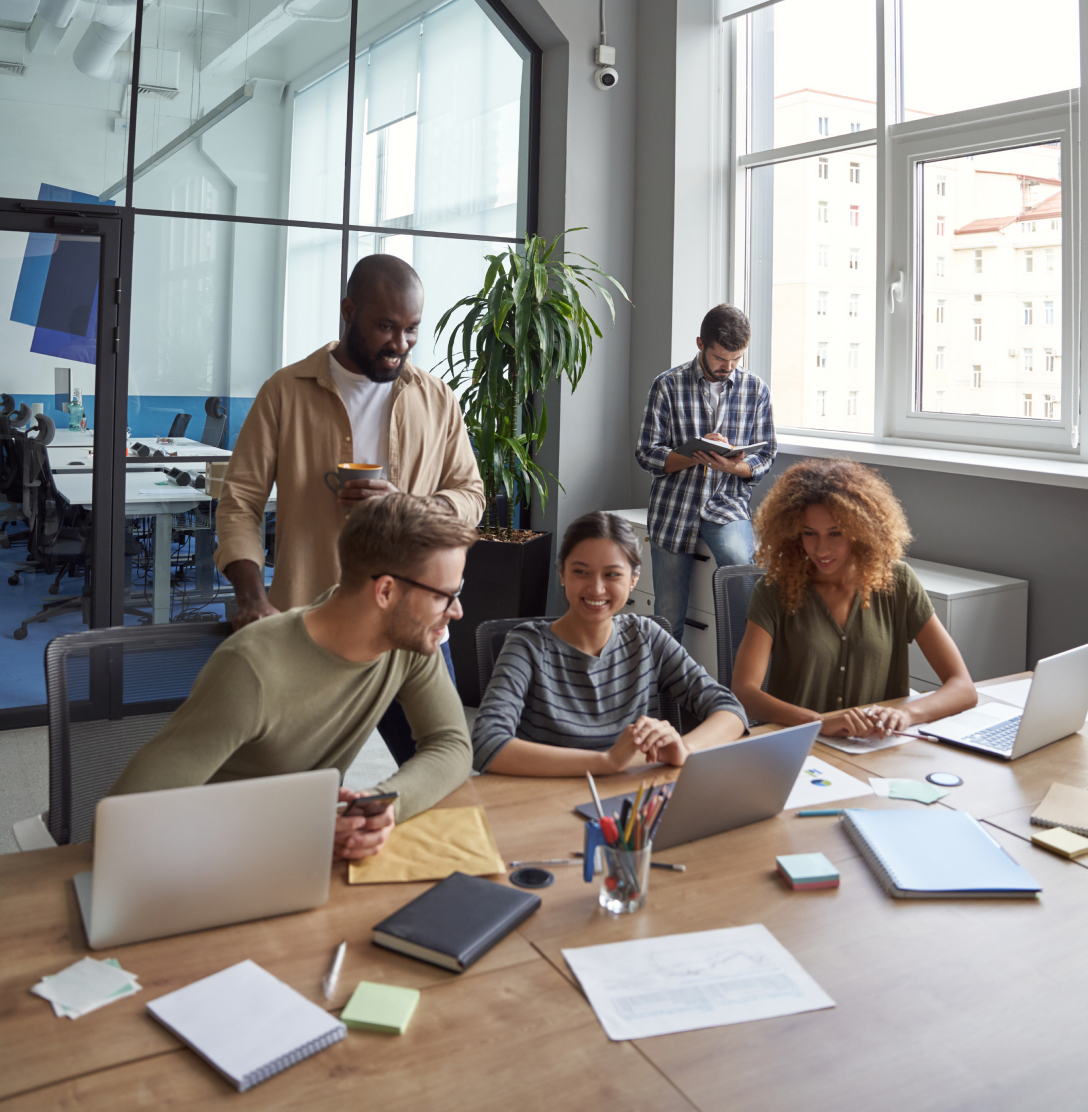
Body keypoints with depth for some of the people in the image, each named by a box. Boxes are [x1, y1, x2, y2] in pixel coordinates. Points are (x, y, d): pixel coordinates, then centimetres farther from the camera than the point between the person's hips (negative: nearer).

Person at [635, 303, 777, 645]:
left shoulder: (756, 389, 4)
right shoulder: (669, 385, -2)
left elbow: (765, 456, 5)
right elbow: (647, 454, -4)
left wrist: (732, 465, -18)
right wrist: (697, 455, -21)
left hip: (728, 504, 0)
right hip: (673, 509, 0)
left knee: (739, 559, -32)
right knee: (669, 617, 3)